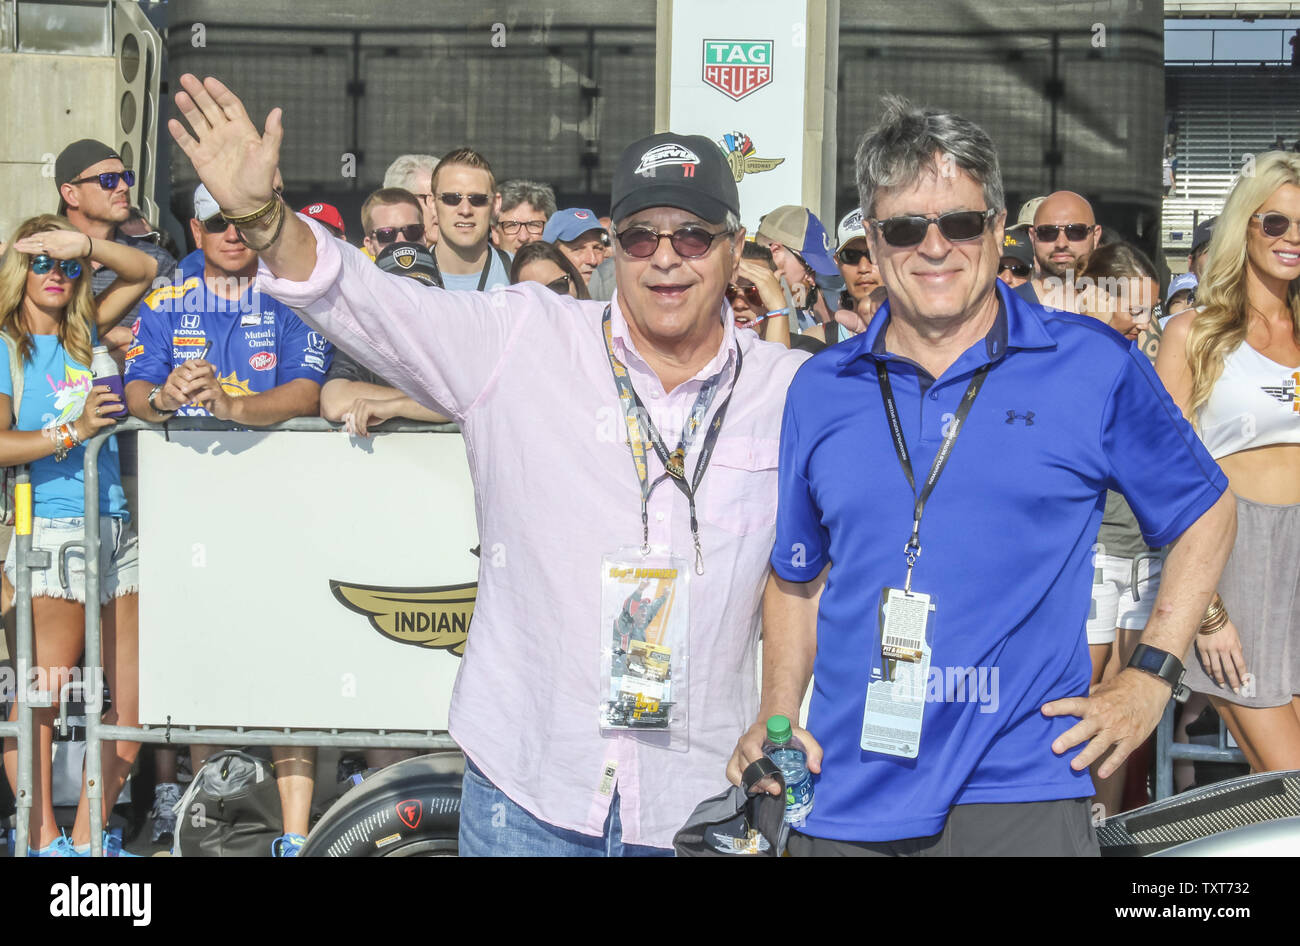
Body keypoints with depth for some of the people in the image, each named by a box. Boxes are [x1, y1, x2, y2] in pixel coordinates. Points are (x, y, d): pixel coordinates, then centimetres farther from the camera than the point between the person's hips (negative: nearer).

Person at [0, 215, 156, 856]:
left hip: (115, 533, 6)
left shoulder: (84, 335, 16)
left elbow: (144, 271, 17)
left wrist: (84, 244, 2)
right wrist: (73, 431, -15)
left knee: (135, 698, 5)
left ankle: (87, 838, 15)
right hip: (52, 535, -6)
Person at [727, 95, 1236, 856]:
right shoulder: (820, 391, 8)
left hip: (1020, 796, -3)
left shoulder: (1094, 366, 0)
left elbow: (1205, 514, 10)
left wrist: (1150, 679, 2)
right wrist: (777, 720, 6)